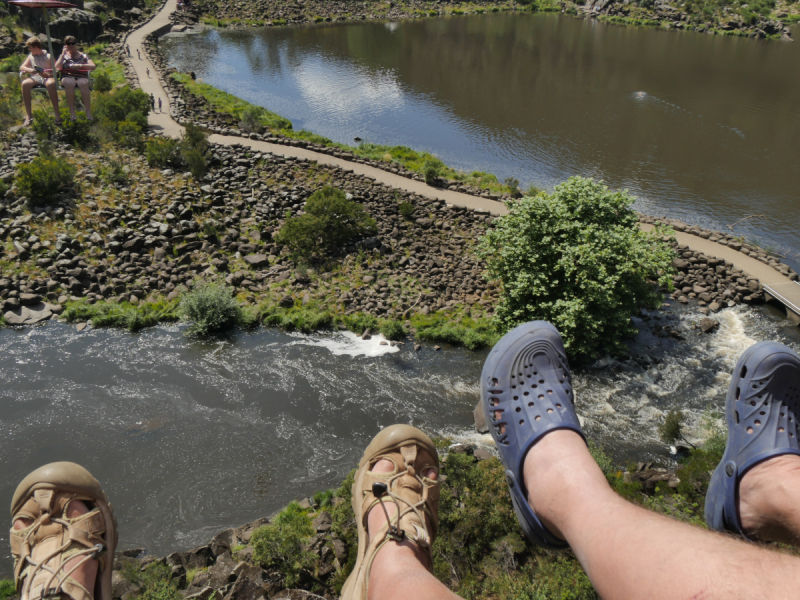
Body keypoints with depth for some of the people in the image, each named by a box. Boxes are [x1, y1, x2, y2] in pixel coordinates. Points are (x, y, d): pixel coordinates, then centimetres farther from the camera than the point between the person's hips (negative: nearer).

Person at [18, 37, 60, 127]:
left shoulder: (48, 56, 8)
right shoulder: (31, 56, 19)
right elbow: (22, 67, 13)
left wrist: (48, 74, -18)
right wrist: (29, 70, -9)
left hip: (47, 77, -3)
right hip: (35, 77, 3)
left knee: (51, 84, -40)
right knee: (25, 84, -31)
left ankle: (57, 115, -39)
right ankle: (29, 115, -27)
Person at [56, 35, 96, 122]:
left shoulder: (83, 56, 18)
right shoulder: (64, 56, 20)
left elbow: (93, 66, 1)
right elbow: (57, 67, 3)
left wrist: (80, 65, -13)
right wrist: (63, 54, 1)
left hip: (81, 77, 0)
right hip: (67, 77, 0)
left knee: (83, 83, -38)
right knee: (70, 83, -38)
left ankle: (88, 112, -41)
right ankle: (72, 112, -39)